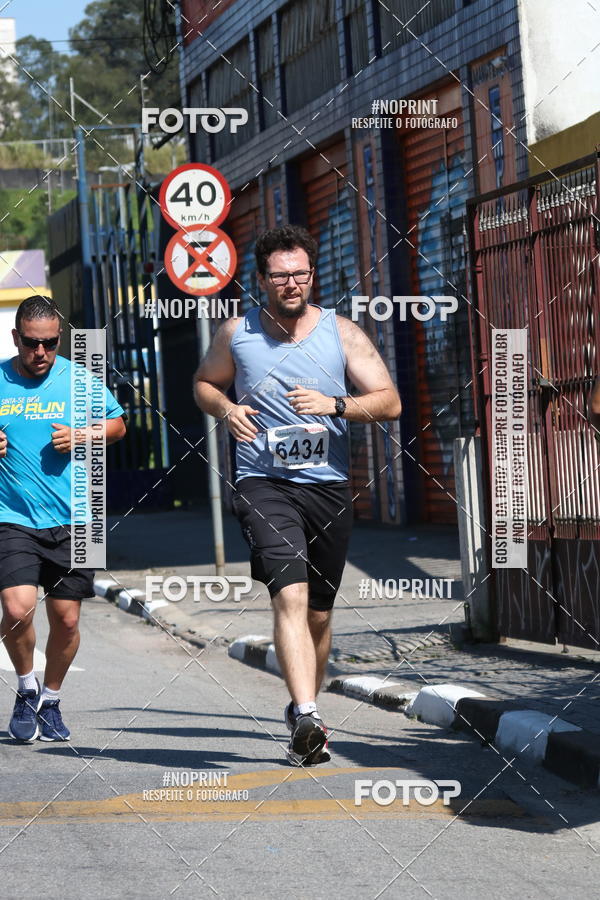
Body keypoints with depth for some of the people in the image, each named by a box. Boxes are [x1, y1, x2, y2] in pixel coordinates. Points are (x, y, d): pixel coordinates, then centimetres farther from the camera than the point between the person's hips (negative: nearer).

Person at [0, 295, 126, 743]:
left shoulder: (78, 379, 3)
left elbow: (117, 424, 15)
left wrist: (81, 436, -4)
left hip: (71, 520, 2)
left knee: (66, 619, 4)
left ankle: (50, 701, 28)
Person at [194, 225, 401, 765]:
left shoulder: (342, 333, 4)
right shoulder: (237, 334, 4)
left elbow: (390, 402, 0)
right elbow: (204, 383, 20)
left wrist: (335, 405, -17)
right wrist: (225, 408, -2)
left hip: (328, 487, 2)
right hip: (263, 483, -2)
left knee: (319, 612, 12)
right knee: (291, 597, -22)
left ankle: (303, 709, 34)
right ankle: (307, 717, -32)